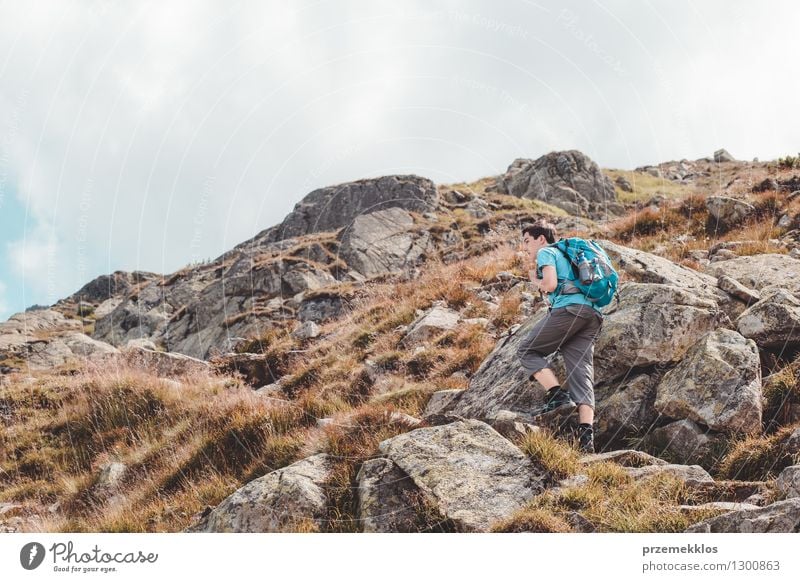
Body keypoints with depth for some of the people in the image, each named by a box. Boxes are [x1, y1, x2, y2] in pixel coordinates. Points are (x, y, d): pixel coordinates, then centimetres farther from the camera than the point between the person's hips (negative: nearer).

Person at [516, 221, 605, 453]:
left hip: (569, 308, -8)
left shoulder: (546, 252, 9)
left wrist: (535, 280, 14)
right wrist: (539, 277, 29)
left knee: (527, 350, 5)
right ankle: (586, 433, -17)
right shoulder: (566, 254, 35)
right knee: (581, 369, -3)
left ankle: (558, 394, -15)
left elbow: (550, 284, -6)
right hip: (593, 313, 8)